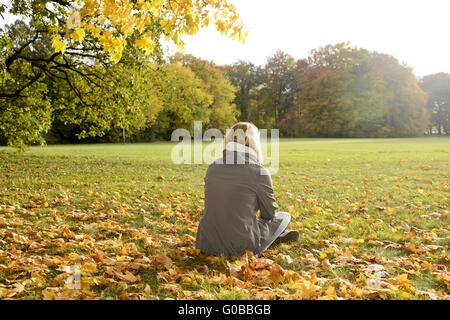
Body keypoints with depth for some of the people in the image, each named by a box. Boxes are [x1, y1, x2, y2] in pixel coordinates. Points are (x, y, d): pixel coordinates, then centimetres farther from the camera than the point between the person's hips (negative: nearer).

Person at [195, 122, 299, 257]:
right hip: (241, 248, -5)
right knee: (284, 216, 18)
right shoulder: (259, 172, -12)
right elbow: (269, 214, 3)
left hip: (206, 245, 5)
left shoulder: (212, 167, 3)